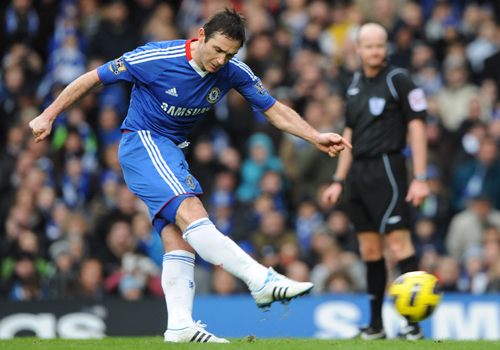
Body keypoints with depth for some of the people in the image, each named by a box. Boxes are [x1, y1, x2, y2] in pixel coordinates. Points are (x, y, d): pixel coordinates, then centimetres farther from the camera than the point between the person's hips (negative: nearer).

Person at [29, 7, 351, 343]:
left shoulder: (233, 72, -6)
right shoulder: (155, 58, -20)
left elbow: (275, 110, 3)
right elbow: (94, 78, -11)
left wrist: (317, 138, -9)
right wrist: (48, 116, -7)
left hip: (173, 152, 7)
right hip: (142, 142, -7)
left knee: (181, 239, -7)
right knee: (191, 213, -25)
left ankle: (180, 325, -11)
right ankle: (262, 281, -33)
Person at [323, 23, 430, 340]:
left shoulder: (398, 79, -5)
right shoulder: (355, 85, 15)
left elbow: (417, 127, -9)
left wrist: (420, 178, -15)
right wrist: (339, 181, 20)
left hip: (386, 168, -7)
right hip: (359, 172, 7)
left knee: (398, 243, -12)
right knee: (369, 249, 8)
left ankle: (414, 322, -11)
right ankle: (376, 324, 13)